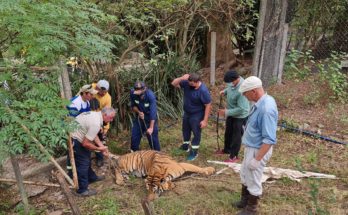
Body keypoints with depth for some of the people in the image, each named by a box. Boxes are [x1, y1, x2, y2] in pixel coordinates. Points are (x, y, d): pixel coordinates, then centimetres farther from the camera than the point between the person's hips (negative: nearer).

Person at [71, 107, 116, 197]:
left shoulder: (96, 114, 1)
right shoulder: (96, 123, -29)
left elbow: (94, 134, 10)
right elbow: (85, 144, -26)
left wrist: (101, 146, 0)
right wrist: (98, 148, -11)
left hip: (76, 135, 10)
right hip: (74, 141, -10)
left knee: (87, 159, 24)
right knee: (83, 163, 1)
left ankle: (91, 177, 44)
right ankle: (82, 190, 14)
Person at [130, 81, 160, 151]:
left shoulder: (150, 95, -29)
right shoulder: (132, 93, -18)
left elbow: (153, 112, -31)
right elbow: (133, 106, -2)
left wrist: (151, 128, -34)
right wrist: (138, 112, -23)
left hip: (150, 118, -4)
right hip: (139, 117, 4)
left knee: (152, 137, -3)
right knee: (134, 137, 8)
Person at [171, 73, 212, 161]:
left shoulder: (203, 91, -30)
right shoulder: (187, 83, -14)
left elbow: (208, 106, -24)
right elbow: (174, 83, -9)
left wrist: (205, 120, -23)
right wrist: (182, 78, -28)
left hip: (197, 115, -7)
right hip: (187, 112, 7)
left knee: (196, 133, 7)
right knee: (185, 130, 24)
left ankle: (194, 152, 24)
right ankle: (185, 146, 47)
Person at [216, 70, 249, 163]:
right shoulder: (233, 83, -12)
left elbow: (241, 109, -34)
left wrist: (226, 112, -29)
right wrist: (224, 91, -6)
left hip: (239, 116, -9)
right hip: (231, 114, 9)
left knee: (236, 136, 7)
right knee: (228, 133, 24)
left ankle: (234, 156, 24)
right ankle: (227, 149, 45)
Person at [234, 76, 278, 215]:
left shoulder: (266, 109, -31)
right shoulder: (261, 102, -1)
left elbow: (269, 140, -30)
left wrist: (257, 159, -25)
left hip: (257, 150, -10)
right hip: (251, 147, 10)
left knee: (253, 181, 9)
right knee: (245, 175, 25)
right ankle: (244, 200, 45)